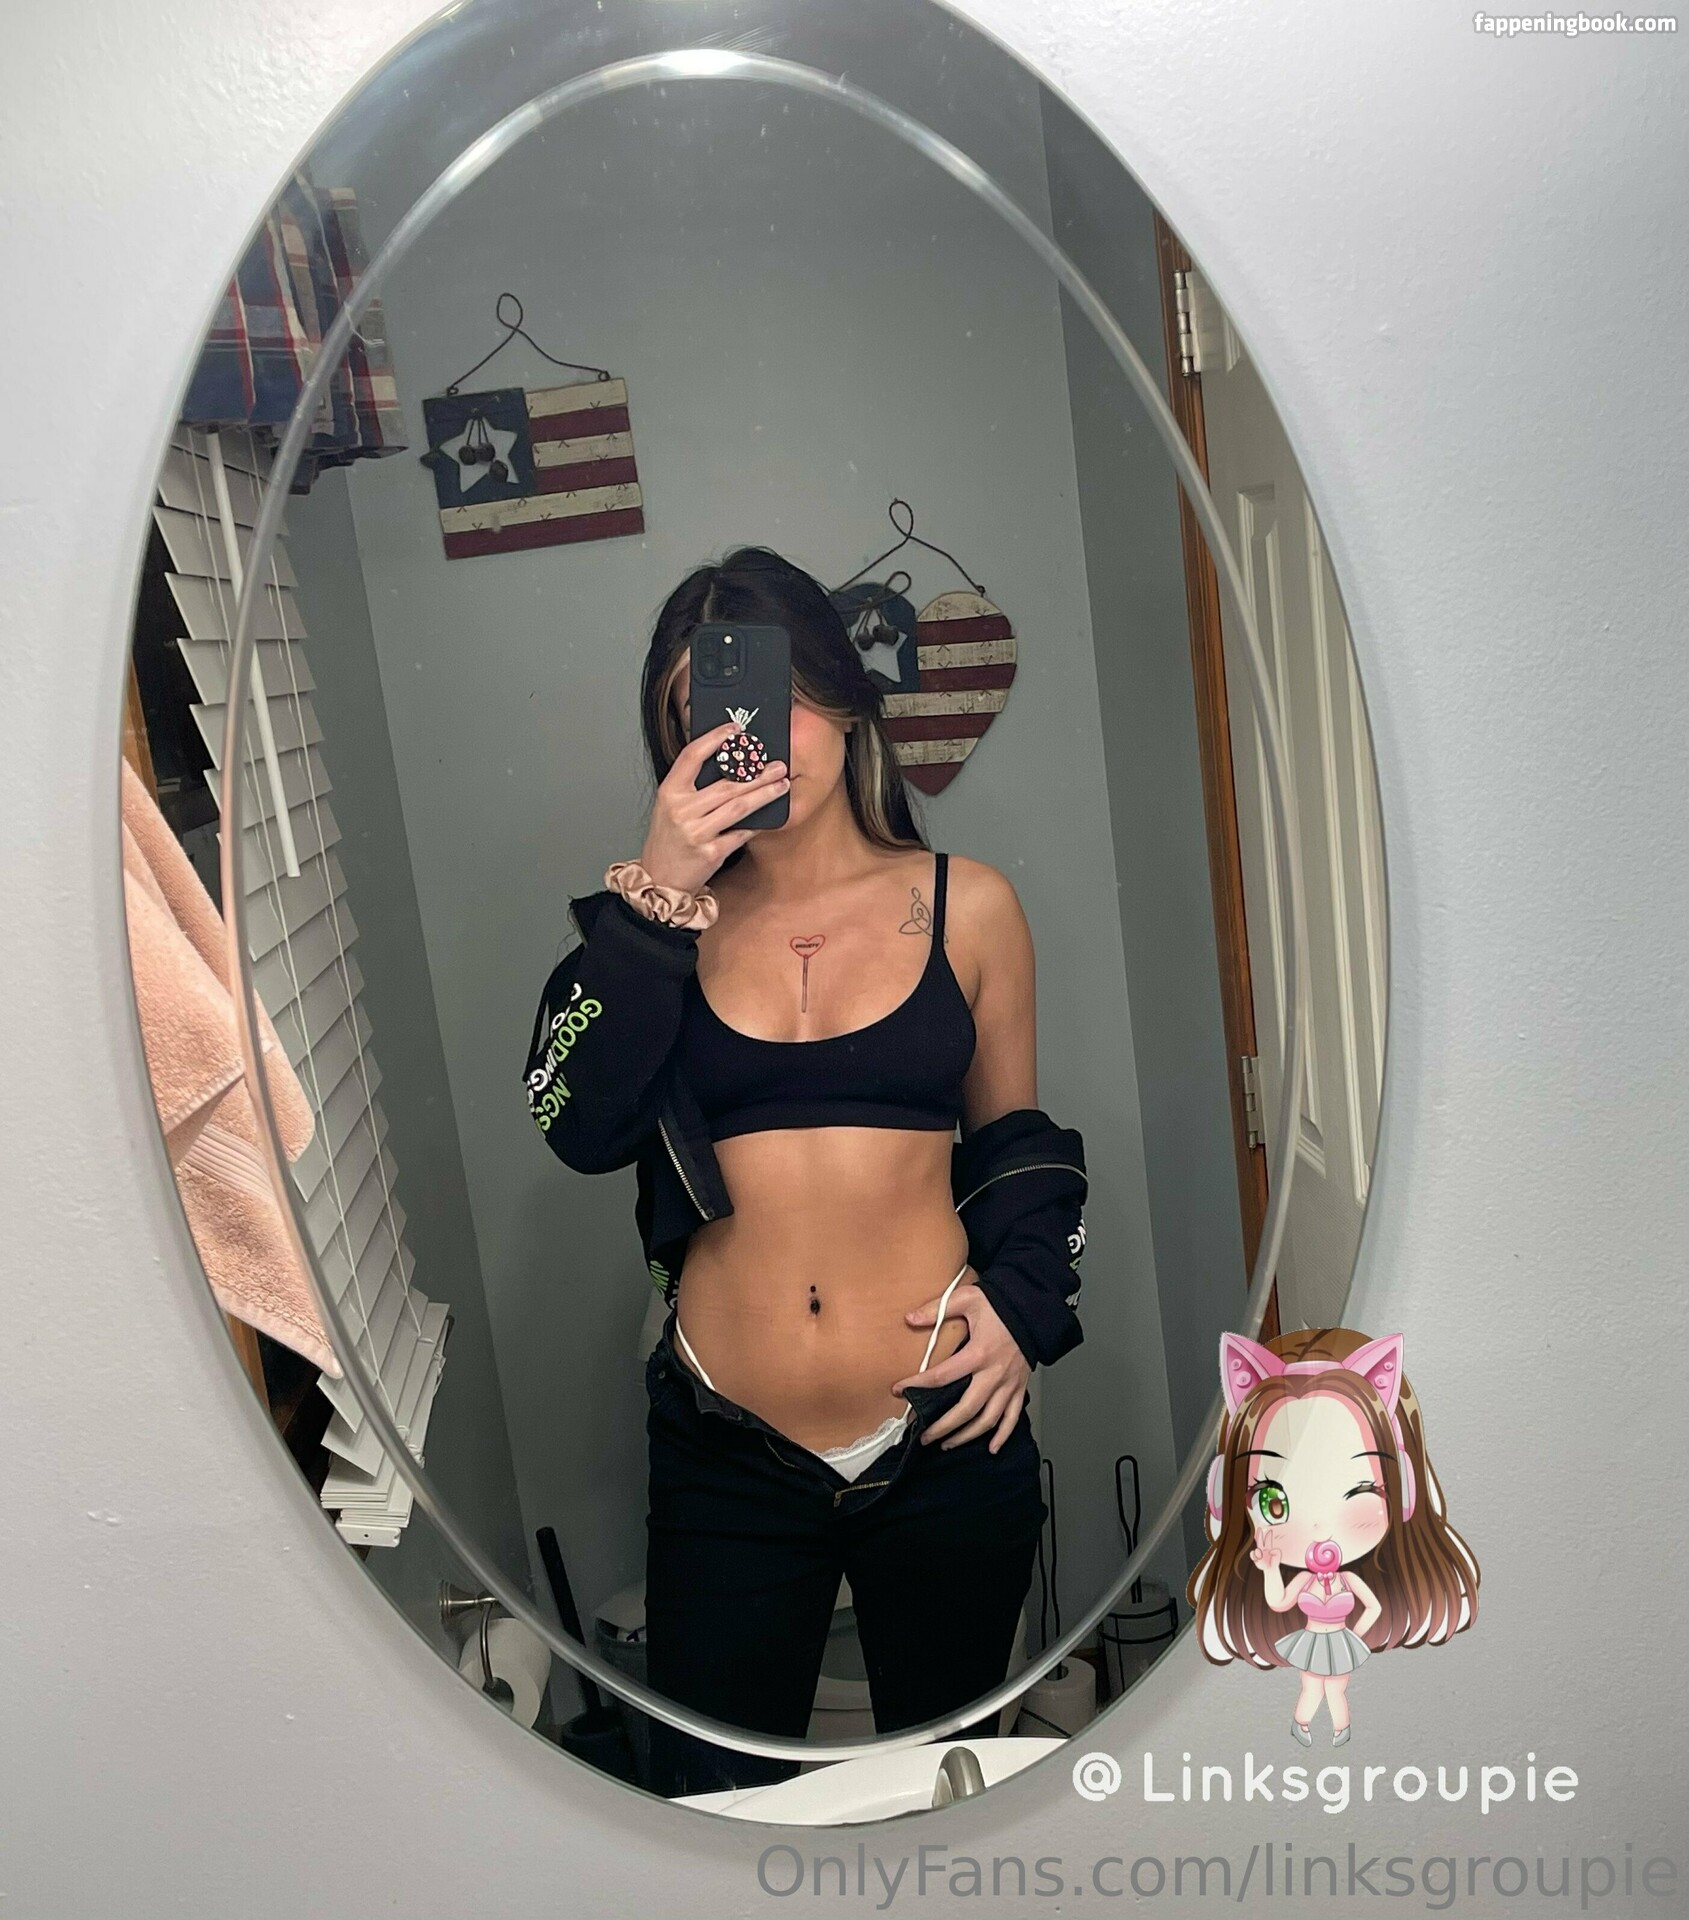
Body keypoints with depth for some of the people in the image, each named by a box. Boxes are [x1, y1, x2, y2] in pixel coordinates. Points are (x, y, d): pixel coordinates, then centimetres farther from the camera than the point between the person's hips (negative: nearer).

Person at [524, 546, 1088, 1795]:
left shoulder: (964, 905, 2)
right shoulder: (670, 915, 2)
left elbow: (1015, 1138, 10)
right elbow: (581, 1127, -12)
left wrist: (1021, 1303, -5)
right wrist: (657, 894, -17)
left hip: (946, 1435, 0)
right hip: (726, 1451, 0)